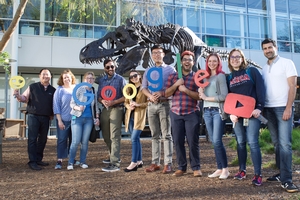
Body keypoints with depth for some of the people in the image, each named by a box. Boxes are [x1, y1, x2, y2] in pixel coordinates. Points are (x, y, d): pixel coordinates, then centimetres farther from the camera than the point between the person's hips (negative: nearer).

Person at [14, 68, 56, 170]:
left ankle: (38, 159, 22)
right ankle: (32, 161, -1)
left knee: (43, 139, 10)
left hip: (46, 118, 4)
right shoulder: (32, 87, 3)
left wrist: (52, 114, 7)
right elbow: (25, 98, 4)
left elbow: (55, 104, 15)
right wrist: (18, 96, -15)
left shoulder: (52, 90, 9)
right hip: (33, 116, -3)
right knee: (32, 139, -5)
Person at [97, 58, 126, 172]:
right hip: (105, 109, 6)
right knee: (106, 136, 14)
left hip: (116, 109, -6)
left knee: (114, 136, -11)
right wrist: (102, 101, -9)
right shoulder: (101, 80, 15)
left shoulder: (120, 79, -1)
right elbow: (99, 96, 14)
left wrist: (113, 102, -17)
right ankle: (113, 156, 31)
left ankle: (115, 163, -11)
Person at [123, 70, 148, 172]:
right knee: (136, 139, 11)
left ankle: (134, 163, -8)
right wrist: (129, 106, -4)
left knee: (134, 138, -12)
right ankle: (139, 161, 19)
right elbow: (126, 102, 17)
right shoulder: (129, 89, 18)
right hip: (130, 115, 6)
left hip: (139, 116, -6)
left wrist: (138, 104, -19)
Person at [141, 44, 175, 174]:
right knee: (155, 135, 8)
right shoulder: (148, 71, 17)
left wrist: (162, 93, -18)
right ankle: (155, 163, 13)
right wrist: (150, 96, -10)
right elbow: (144, 87, 10)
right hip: (152, 105, 5)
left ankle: (168, 164, -2)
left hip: (164, 104, -4)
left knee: (166, 135, -5)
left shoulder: (170, 69, 3)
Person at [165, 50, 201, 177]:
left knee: (193, 142, -2)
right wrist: (176, 84, -8)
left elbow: (200, 96, -5)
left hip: (192, 114, -2)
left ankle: (196, 168, 11)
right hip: (175, 113, 3)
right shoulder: (173, 76, 12)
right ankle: (181, 167, 16)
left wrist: (186, 90, -15)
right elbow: (166, 94, 6)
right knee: (178, 141, 5)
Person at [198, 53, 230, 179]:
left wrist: (207, 98, -7)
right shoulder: (205, 77, 16)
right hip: (207, 111, 6)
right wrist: (200, 93, -1)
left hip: (218, 110, -6)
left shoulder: (221, 76, -2)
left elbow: (224, 96, -10)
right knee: (213, 141, 7)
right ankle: (219, 168, 16)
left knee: (217, 141, -11)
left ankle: (225, 169, 3)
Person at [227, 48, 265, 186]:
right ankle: (242, 170, 19)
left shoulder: (252, 71, 5)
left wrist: (259, 107, -14)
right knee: (240, 142, 8)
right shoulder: (229, 77, 14)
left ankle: (258, 174, -1)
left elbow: (260, 89, -3)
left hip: (252, 112, -4)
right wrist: (230, 113, -5)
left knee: (252, 142, -8)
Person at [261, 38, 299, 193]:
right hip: (268, 109, 6)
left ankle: (286, 180, -9)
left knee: (285, 144, -10)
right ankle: (282, 174, 16)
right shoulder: (264, 68, 15)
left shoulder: (287, 63, 0)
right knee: (277, 143, 9)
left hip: (283, 108, -5)